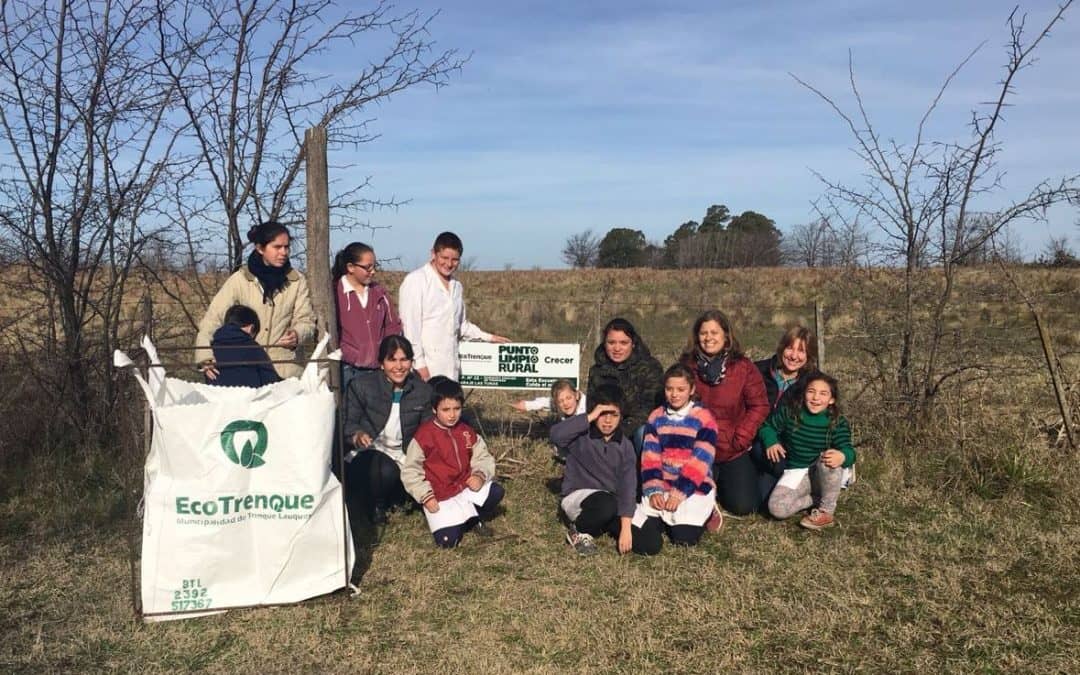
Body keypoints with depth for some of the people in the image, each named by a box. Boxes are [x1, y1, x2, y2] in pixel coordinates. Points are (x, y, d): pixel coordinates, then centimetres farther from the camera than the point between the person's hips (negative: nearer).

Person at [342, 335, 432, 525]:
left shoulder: (422, 391, 3)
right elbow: (347, 422, -7)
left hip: (403, 458, 4)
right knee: (385, 470, -33)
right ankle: (374, 505, 0)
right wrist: (356, 435, -30)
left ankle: (391, 499, 11)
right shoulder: (361, 384, -5)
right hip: (367, 453, -4)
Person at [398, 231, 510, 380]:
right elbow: (410, 325, -9)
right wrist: (419, 363, -12)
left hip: (450, 368, 6)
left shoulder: (456, 286, 16)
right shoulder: (416, 280, -4)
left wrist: (488, 337, 24)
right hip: (425, 366, -6)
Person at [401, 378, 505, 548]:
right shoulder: (424, 435, -12)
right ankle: (461, 519, 14)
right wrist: (426, 496, -16)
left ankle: (473, 518, 9)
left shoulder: (466, 432, 3)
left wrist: (480, 475, -14)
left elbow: (483, 457, 7)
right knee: (447, 540, -21)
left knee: (496, 492, -18)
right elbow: (410, 471, -9)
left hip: (465, 487, 5)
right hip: (439, 498, -4)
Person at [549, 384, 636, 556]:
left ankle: (603, 524, 13)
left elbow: (628, 485, -10)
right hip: (577, 497, -4)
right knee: (607, 503, -39)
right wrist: (589, 417, -26)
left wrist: (625, 527, -20)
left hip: (612, 503, 5)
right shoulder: (581, 436, -9)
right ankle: (579, 531, -6)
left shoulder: (624, 446, 0)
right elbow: (556, 435, -33)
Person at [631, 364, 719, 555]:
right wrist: (653, 490, -12)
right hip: (662, 485, 3)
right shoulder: (656, 417, 7)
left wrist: (679, 494, -17)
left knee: (683, 538, -18)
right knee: (644, 543, -14)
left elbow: (700, 461, -12)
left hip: (694, 487, -2)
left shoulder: (703, 418, -6)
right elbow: (650, 457, 1)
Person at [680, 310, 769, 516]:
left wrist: (739, 440, -11)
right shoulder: (686, 366, -3)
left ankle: (724, 481, 27)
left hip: (734, 452, 0)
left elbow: (759, 406, -4)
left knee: (744, 506, -6)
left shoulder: (743, 367, -6)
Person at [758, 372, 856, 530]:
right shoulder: (789, 413, -7)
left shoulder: (838, 423, -10)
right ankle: (817, 499, 0)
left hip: (825, 474, 0)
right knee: (777, 508, -27)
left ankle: (827, 511, -18)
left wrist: (843, 456, -47)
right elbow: (767, 426, 7)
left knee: (828, 458, -38)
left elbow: (847, 449, -22)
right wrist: (771, 441, -15)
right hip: (796, 472, 1)